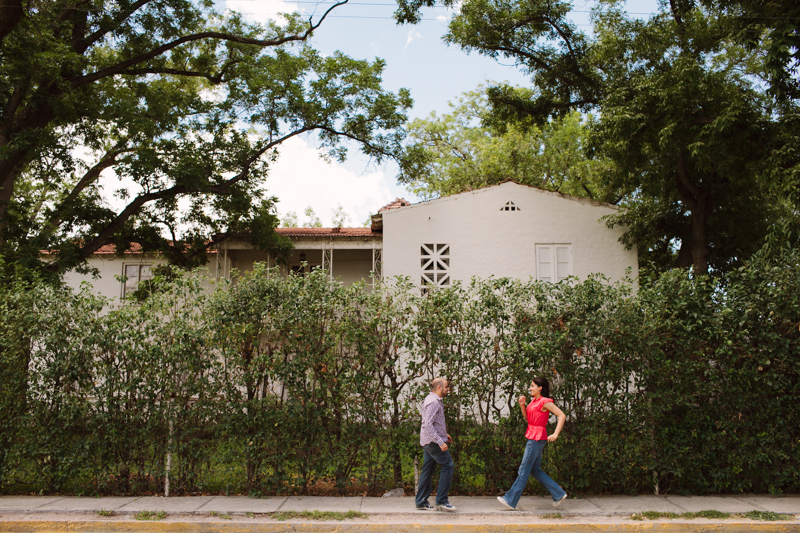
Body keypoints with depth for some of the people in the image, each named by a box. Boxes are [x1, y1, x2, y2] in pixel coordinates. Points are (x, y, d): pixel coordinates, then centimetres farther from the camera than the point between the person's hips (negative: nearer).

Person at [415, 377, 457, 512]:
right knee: (448, 465, -7)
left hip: (428, 441, 10)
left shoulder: (436, 401, 18)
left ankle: (421, 502, 13)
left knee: (427, 470, 10)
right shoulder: (433, 402, -16)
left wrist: (444, 434, 25)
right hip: (433, 441, -10)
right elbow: (428, 425, -24)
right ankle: (441, 500, -5)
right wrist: (440, 442, -26)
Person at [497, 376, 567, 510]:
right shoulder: (534, 401, 14)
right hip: (532, 437, 10)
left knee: (524, 470, -4)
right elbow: (527, 418, 18)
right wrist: (522, 405, 2)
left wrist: (555, 434, -22)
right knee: (535, 470, 13)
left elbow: (562, 415, -16)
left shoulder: (545, 402, -13)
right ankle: (558, 494, 20)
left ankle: (511, 500, 2)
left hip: (537, 438, -10)